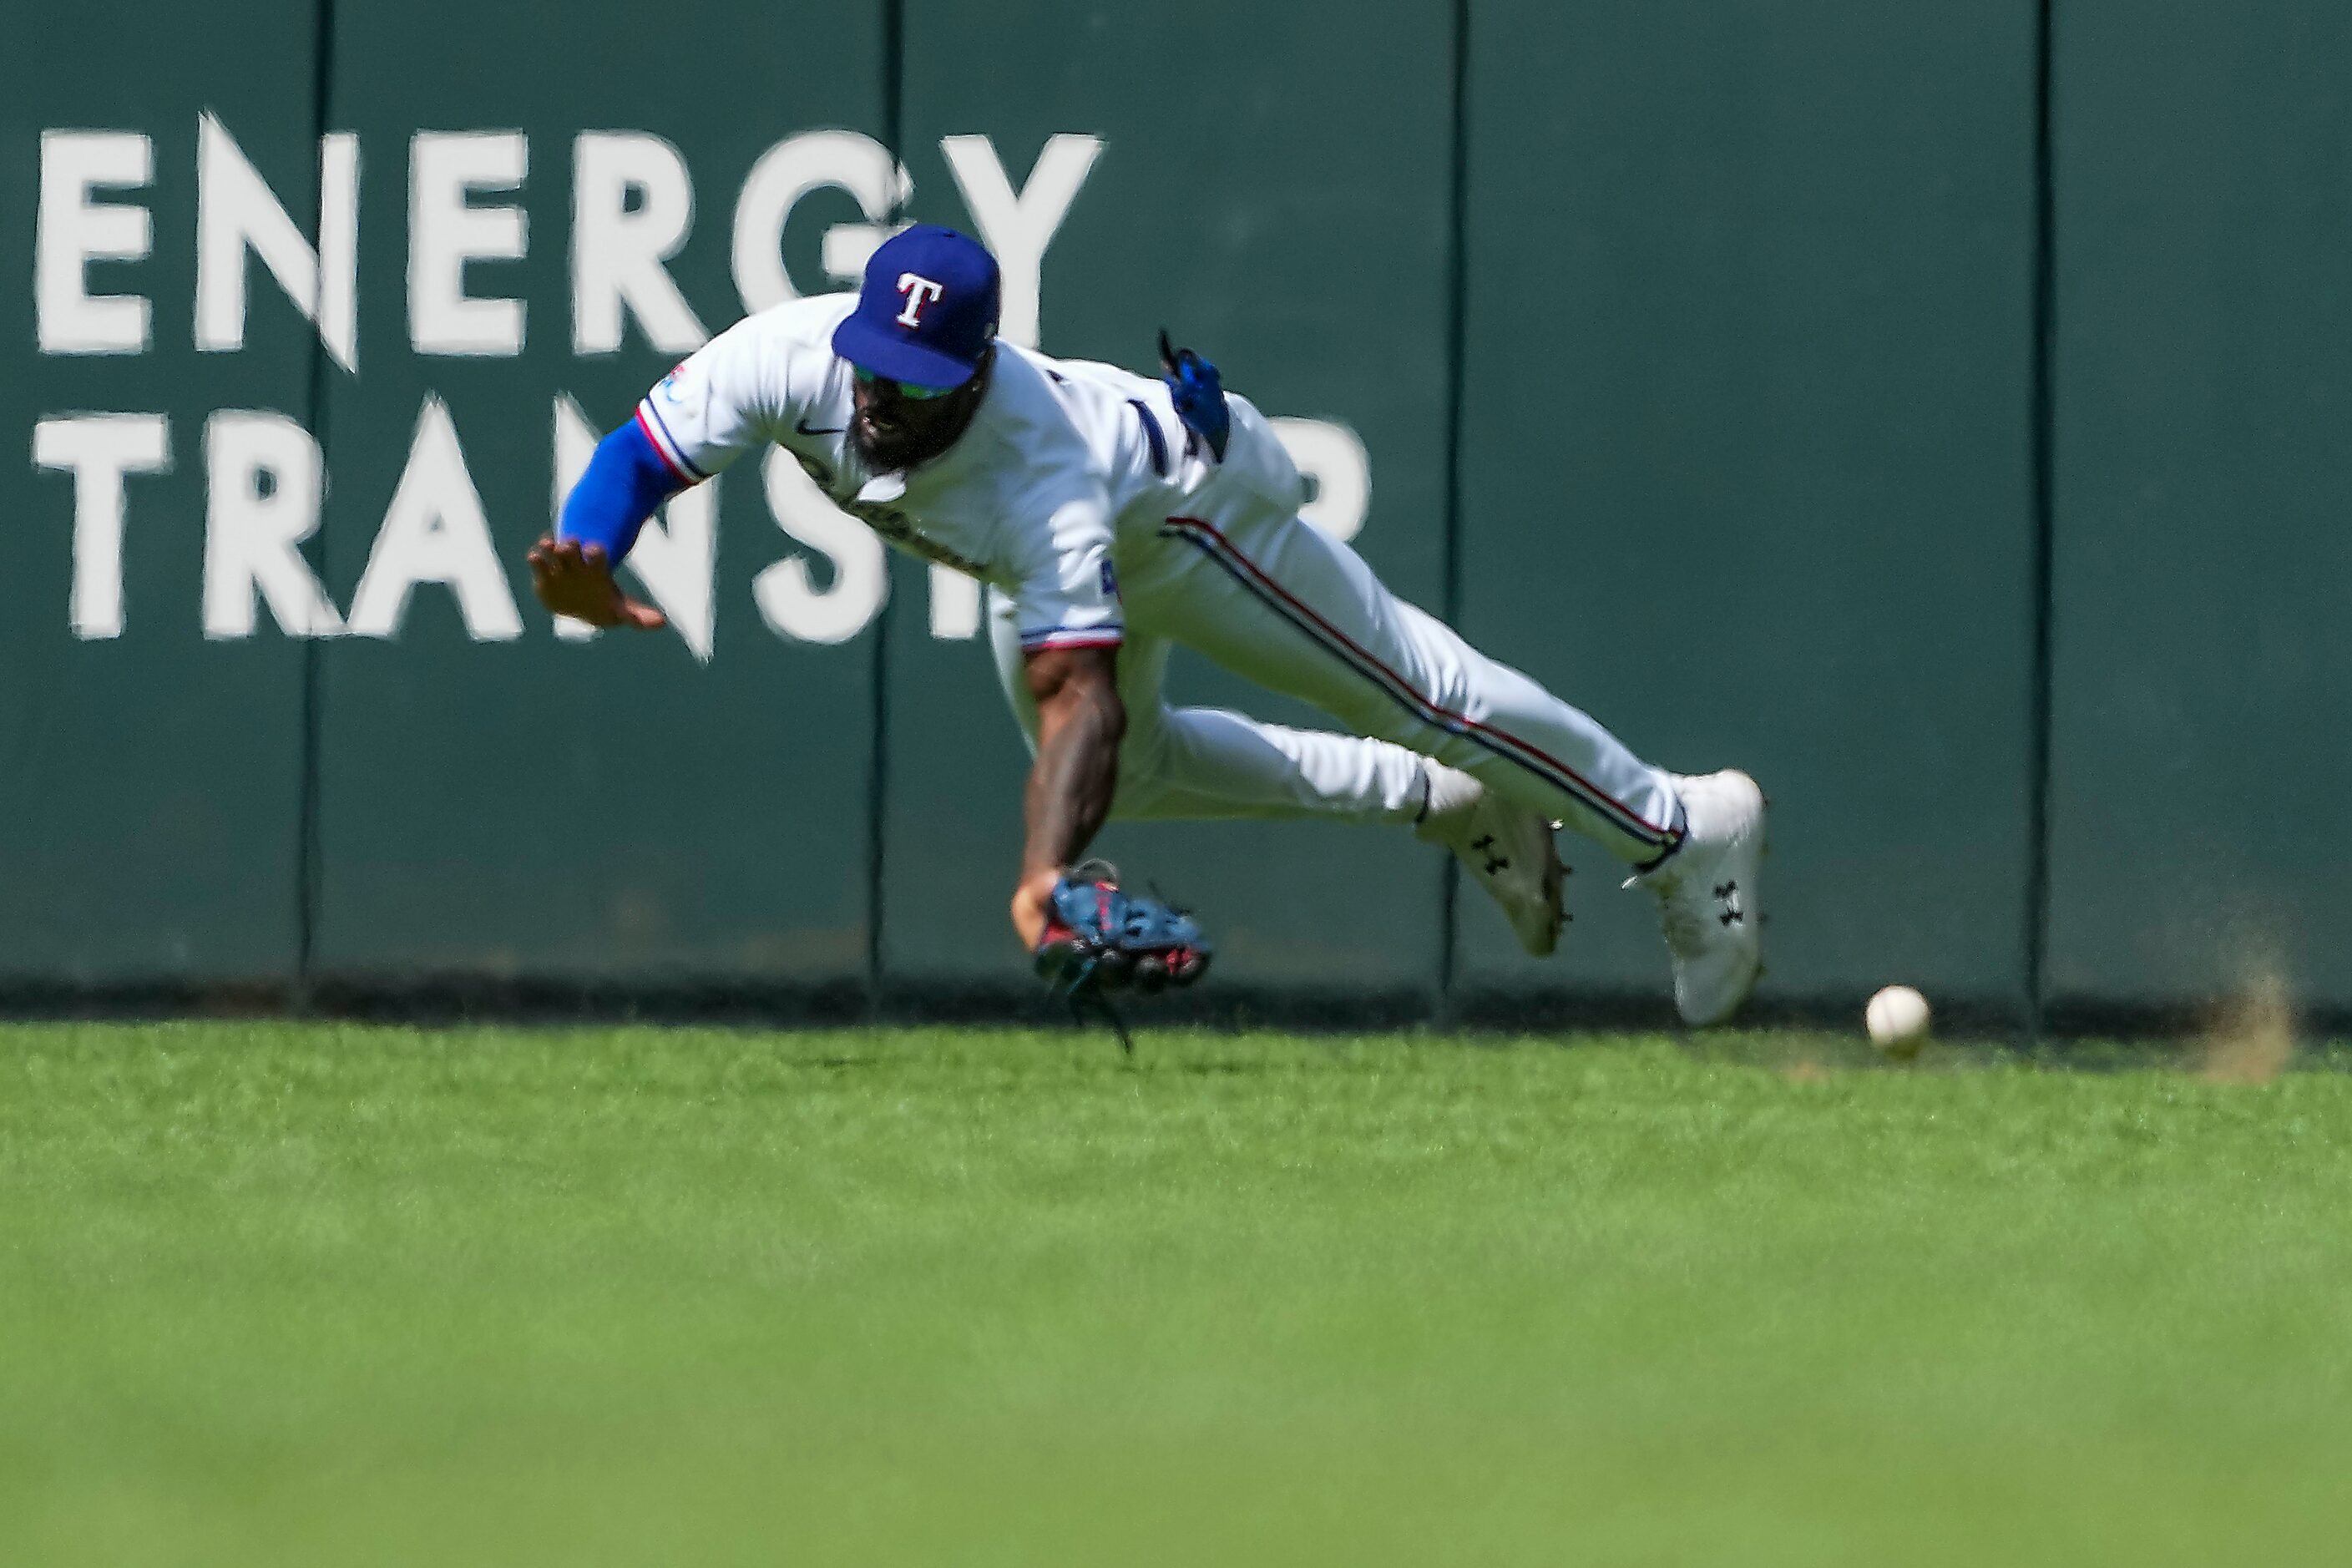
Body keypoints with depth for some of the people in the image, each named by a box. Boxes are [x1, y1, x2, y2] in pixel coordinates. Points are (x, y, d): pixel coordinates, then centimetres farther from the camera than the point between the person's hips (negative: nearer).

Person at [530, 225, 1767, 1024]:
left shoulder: (1038, 477, -47)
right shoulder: (790, 361, -34)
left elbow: (1077, 691, -50)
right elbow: (637, 458, -28)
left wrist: (1045, 870, -64)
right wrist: (586, 570, -50)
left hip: (1184, 497, -8)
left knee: (1414, 694, 2)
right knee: (1125, 766, 23)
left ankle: (1681, 833, 21)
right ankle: (1449, 806, 36)